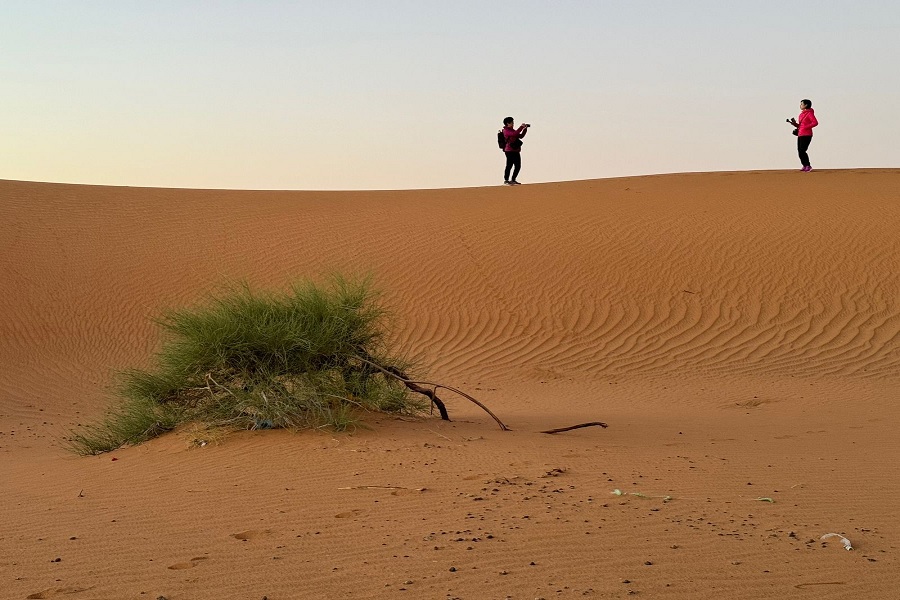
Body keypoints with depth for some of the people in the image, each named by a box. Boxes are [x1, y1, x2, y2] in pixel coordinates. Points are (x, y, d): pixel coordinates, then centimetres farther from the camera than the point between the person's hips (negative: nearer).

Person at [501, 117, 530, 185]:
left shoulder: (512, 130, 19)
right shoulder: (506, 131, -9)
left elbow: (521, 136, 20)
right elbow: (515, 134, -25)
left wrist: (525, 128, 10)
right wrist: (521, 127, -17)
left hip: (516, 151, 9)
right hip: (510, 151, -9)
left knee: (518, 166, 8)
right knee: (509, 166, -7)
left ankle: (513, 180, 16)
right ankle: (506, 180, -1)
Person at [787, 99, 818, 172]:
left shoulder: (809, 113, -9)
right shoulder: (802, 114, 17)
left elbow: (815, 122, -20)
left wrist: (805, 127, -19)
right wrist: (794, 123, 4)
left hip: (806, 135, -9)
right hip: (800, 135, 9)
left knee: (802, 151, -14)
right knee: (800, 151, 7)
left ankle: (808, 166, -6)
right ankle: (805, 166, 15)